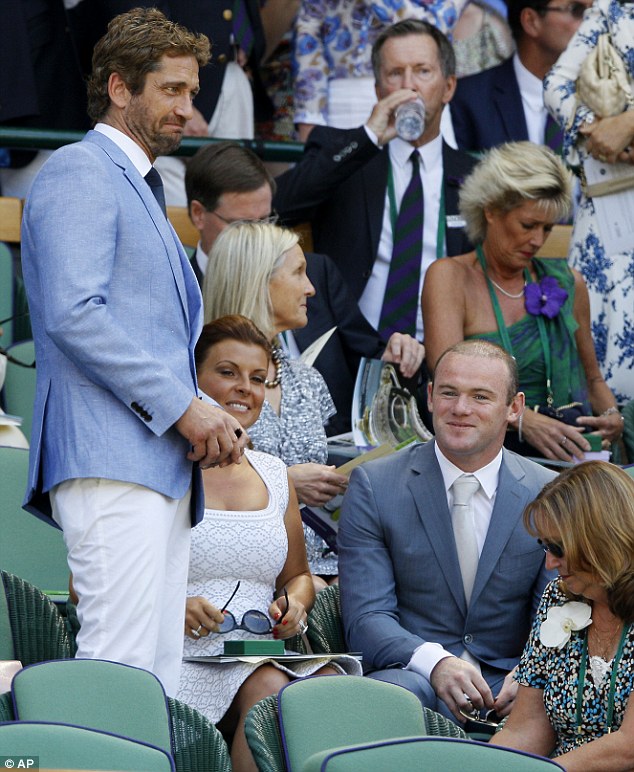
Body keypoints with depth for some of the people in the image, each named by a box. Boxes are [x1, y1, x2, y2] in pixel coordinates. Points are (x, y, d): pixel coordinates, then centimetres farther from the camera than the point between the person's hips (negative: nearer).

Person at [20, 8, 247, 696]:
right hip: (112, 459, -10)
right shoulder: (80, 172, -3)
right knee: (119, 668, -17)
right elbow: (73, 313, -17)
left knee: (158, 680, 4)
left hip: (162, 467, 10)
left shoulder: (137, 189, 28)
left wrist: (206, 419, 11)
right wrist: (183, 407, -15)